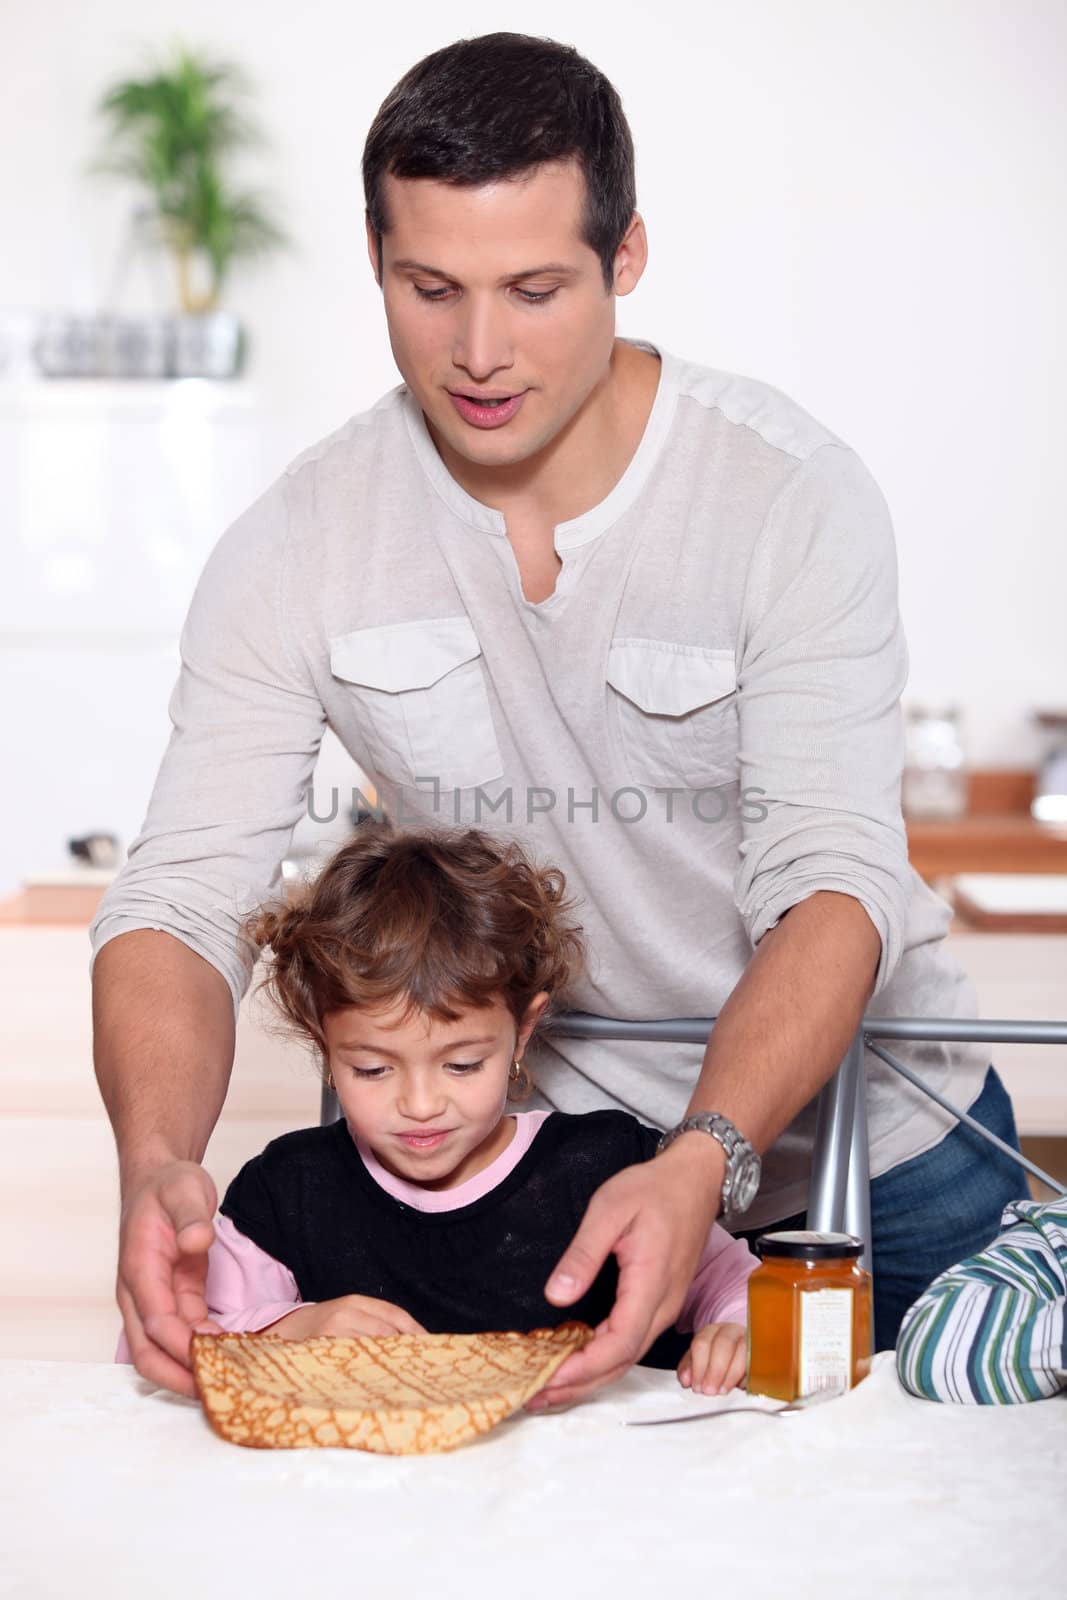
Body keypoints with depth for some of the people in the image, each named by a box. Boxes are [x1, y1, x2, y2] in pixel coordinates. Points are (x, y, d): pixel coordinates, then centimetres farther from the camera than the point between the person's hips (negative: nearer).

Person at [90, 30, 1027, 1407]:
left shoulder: (795, 497, -19)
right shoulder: (296, 547, -13)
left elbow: (835, 884, -26)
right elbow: (181, 898, -16)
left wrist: (703, 1165, -44)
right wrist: (157, 1158, -37)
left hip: (865, 1132, -1)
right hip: (554, 1164, 1)